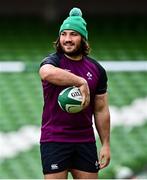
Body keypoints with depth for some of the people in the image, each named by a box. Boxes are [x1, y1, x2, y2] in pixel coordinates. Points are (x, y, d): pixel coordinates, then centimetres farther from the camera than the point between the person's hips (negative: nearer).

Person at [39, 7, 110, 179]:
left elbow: (101, 110, 12)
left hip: (85, 140, 5)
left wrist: (106, 144, 9)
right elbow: (47, 73, -34)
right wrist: (81, 82, -35)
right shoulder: (53, 61, -6)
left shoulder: (97, 69, 9)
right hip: (54, 139, -5)